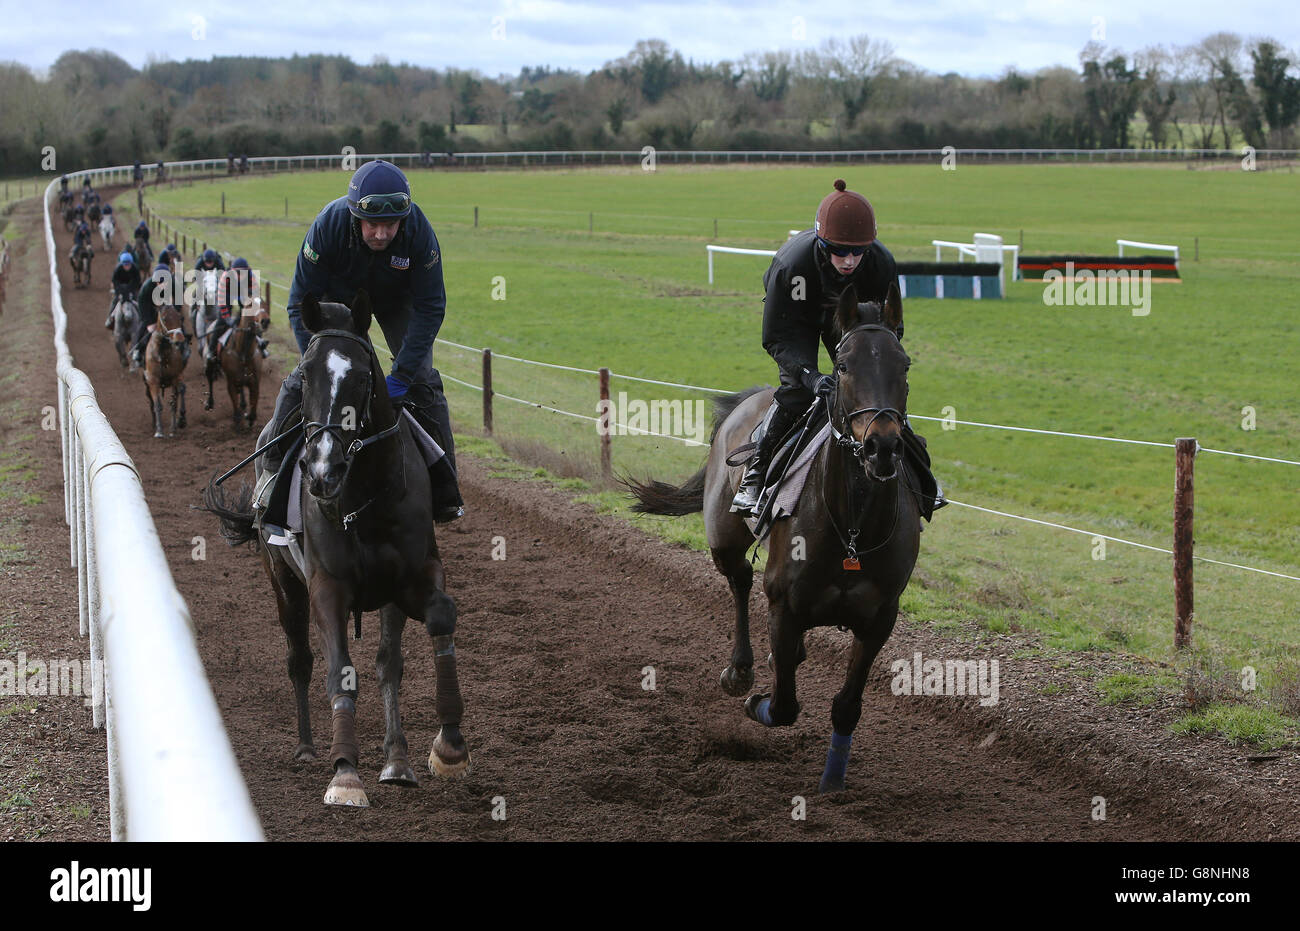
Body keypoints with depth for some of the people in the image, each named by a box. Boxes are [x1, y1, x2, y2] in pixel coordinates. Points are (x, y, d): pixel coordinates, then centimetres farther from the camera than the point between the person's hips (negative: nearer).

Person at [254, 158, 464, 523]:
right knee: (306, 376, -11)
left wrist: (400, 376, -35)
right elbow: (301, 303, -29)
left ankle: (443, 488, -1)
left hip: (397, 300, 0)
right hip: (339, 294, 0)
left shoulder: (419, 231, -37)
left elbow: (430, 308, -29)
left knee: (421, 378, -10)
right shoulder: (328, 226, -38)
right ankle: (273, 468, 5)